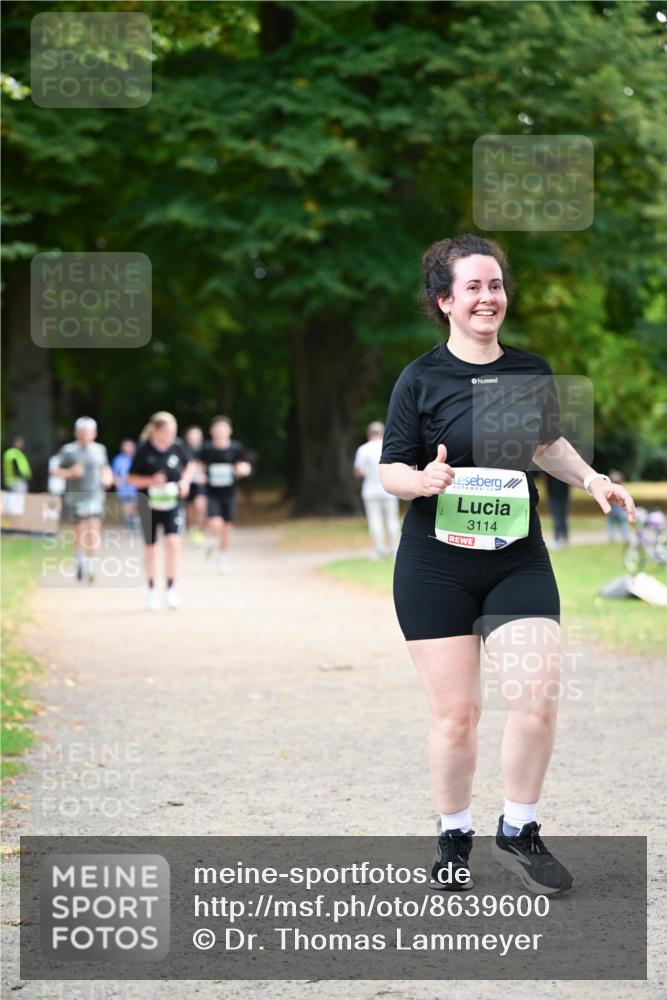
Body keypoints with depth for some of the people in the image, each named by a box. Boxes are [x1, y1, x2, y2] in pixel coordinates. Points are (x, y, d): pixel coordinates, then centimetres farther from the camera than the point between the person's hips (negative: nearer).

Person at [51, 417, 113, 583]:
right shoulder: (68, 450, -1)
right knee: (79, 533, 10)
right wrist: (70, 472, -18)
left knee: (94, 531, -15)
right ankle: (80, 564, 31)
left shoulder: (100, 449, 8)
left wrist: (108, 477, 6)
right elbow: (53, 470, -4)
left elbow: (105, 467, 26)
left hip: (94, 496, 0)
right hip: (75, 497, 0)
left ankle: (93, 567, -20)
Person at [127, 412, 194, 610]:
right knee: (151, 548, 10)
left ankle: (170, 589, -4)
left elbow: (190, 464, 12)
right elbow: (131, 478, -9)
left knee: (173, 542, -17)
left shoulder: (177, 446, -8)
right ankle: (151, 591, 28)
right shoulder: (144, 450, -15)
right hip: (149, 505, -1)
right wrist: (151, 481, -25)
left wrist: (185, 480, -6)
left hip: (173, 504, 1)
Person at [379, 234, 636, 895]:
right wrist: (424, 480, -24)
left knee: (537, 695, -11)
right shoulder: (421, 379, -5)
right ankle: (454, 839, 19)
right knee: (455, 711, -2)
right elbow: (389, 469, -4)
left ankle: (518, 832, 9)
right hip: (436, 566, -3)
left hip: (518, 561, 3)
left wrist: (590, 479, 10)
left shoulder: (531, 371, 8)